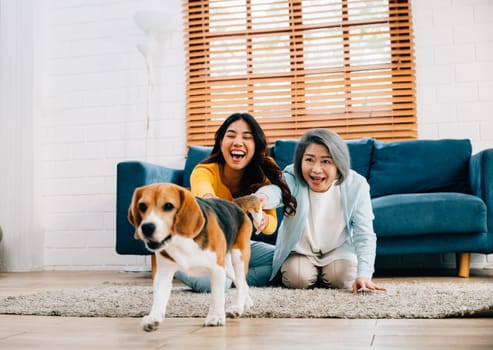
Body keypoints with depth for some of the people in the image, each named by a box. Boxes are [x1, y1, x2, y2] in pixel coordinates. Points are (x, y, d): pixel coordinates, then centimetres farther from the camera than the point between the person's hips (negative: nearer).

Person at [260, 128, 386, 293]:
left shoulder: (356, 185, -24)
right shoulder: (292, 180, -29)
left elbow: (364, 235, -22)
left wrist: (364, 275, -35)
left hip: (338, 248, 1)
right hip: (299, 249, 0)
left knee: (343, 280, -22)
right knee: (298, 279, -24)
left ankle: (323, 274, 14)